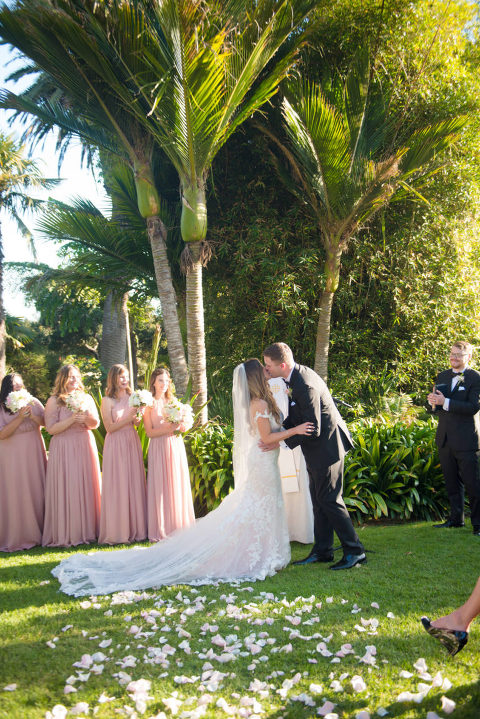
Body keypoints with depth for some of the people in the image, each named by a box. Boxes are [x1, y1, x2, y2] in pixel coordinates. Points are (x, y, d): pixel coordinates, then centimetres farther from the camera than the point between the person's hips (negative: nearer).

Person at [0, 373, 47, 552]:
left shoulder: (33, 402, 5)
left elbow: (46, 422, 3)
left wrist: (33, 416, -16)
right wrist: (20, 418, -20)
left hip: (33, 455, 3)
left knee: (36, 491, 6)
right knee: (15, 495, -2)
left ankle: (36, 533, 17)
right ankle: (17, 536, 6)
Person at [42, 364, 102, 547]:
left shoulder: (87, 398, 11)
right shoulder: (54, 401, -2)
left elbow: (96, 424, 10)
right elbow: (51, 428, -9)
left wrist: (86, 418, -11)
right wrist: (72, 419, -16)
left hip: (85, 447, 4)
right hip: (64, 449, -4)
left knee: (87, 486, 5)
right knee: (67, 489, -5)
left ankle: (88, 530, 13)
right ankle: (67, 534, 1)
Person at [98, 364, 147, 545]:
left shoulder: (132, 397, 11)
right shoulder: (107, 401, -5)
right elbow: (110, 427, -10)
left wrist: (138, 416, -6)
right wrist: (128, 418, -17)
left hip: (132, 443, 5)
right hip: (116, 445, -5)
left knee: (135, 484, 6)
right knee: (117, 486, -3)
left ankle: (135, 528, 13)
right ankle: (118, 531, 2)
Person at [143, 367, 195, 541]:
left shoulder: (173, 402, 13)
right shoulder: (149, 404, -1)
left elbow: (183, 428, 14)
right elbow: (150, 432, -7)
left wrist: (179, 424, -7)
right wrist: (169, 428, -16)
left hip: (176, 446, 5)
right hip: (159, 447, -5)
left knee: (178, 485, 5)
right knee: (160, 486, -4)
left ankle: (178, 526, 12)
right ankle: (161, 530, 2)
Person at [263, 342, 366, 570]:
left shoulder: (305, 386, -27)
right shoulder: (296, 375, 4)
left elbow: (313, 429, -25)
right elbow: (296, 416, 14)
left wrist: (281, 440, -18)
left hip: (326, 446, -10)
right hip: (318, 448, 10)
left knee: (329, 500, -4)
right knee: (319, 500, 14)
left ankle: (354, 551, 6)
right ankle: (322, 551, 23)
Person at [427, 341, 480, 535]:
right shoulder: (442, 377, 14)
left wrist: (445, 402, -22)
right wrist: (433, 402, -5)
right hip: (445, 439, 6)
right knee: (452, 482, 14)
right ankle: (456, 518, 25)